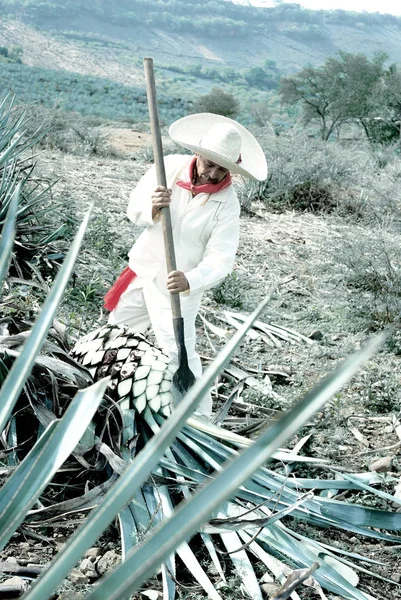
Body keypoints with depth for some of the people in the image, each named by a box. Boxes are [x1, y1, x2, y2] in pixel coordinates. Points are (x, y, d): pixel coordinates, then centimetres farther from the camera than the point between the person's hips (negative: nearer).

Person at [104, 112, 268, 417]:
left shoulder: (227, 204, -20)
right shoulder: (170, 166, -11)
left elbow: (220, 260, -24)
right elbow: (134, 210, -6)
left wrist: (190, 280, -43)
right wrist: (151, 208, -30)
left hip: (175, 285, -5)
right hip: (142, 268, 6)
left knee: (179, 355, -6)